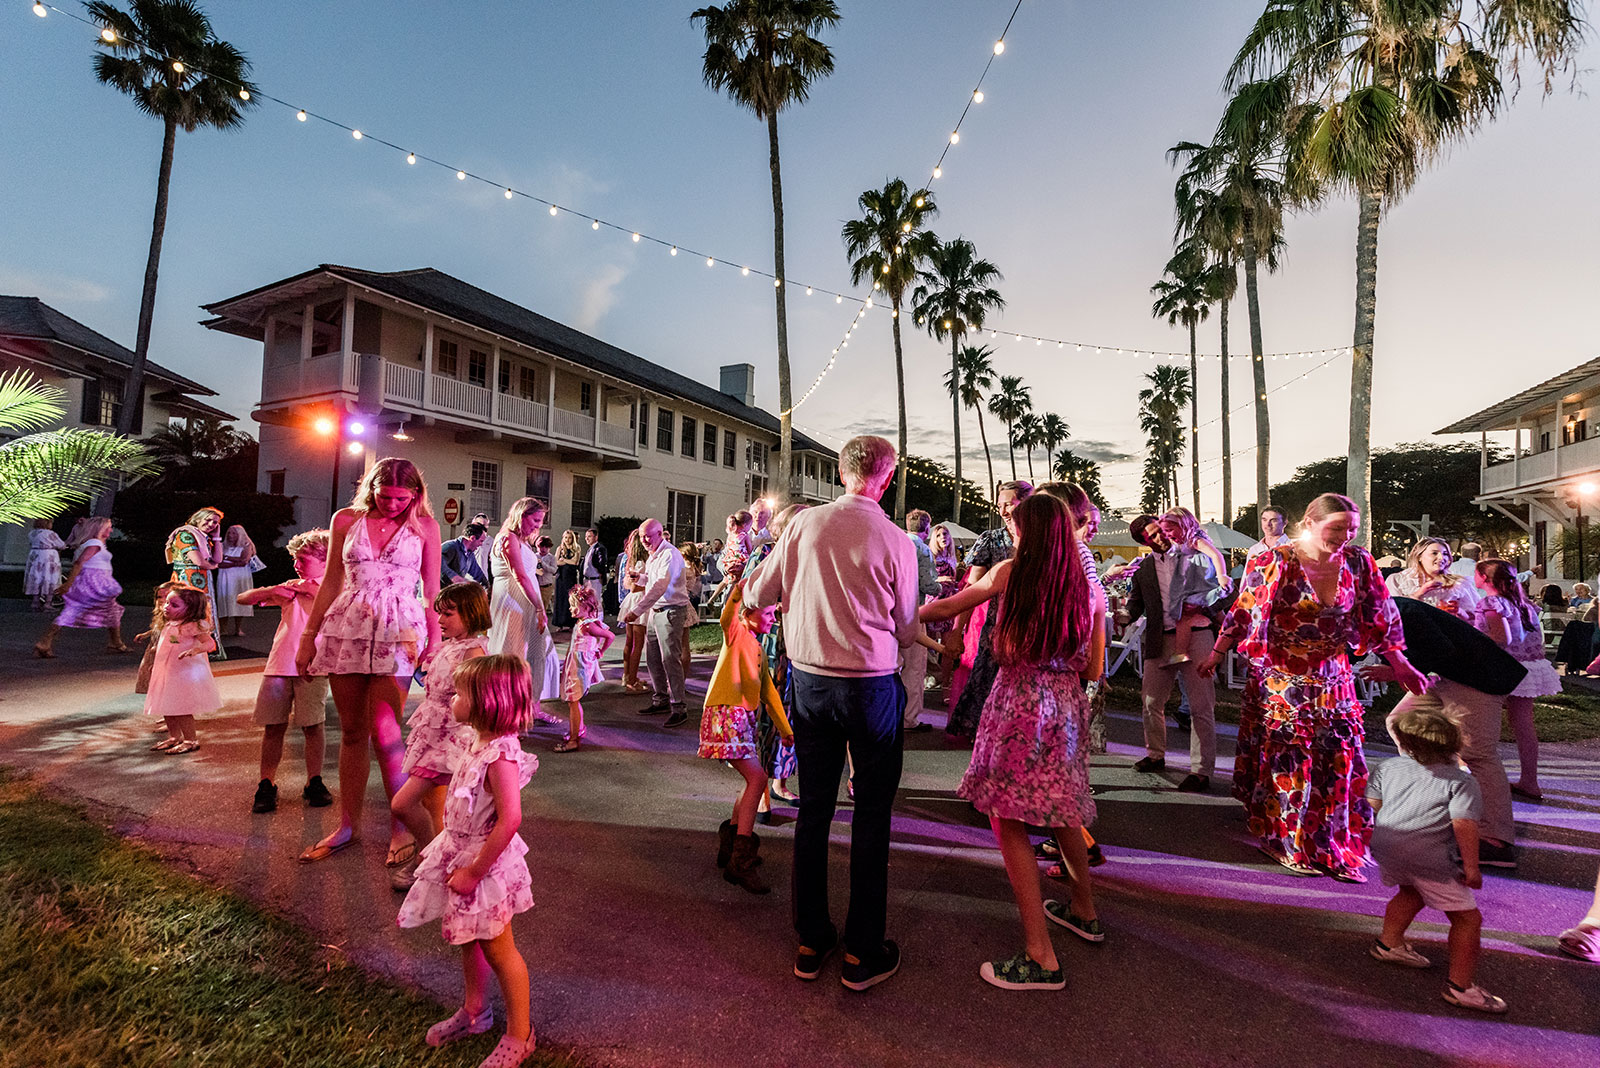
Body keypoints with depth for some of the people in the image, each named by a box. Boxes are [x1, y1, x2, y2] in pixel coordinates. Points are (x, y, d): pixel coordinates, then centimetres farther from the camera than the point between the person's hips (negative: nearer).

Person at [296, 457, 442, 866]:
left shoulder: (424, 525, 1)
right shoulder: (346, 519, 7)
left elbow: (432, 590, 5)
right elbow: (331, 582, 12)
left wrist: (435, 639, 0)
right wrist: (308, 636, 12)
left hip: (399, 632, -3)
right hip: (347, 628, 3)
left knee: (383, 731, -10)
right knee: (351, 732, 9)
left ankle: (402, 827, 5)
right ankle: (348, 826, 23)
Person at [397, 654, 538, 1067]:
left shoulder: (500, 754, -30)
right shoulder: (481, 744, 1)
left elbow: (509, 820, -31)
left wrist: (473, 871, -24)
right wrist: (443, 845, 16)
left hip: (486, 863, -9)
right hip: (461, 854, 9)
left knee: (497, 948, 6)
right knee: (469, 939, 24)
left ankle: (520, 1034, 24)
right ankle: (474, 1010, 46)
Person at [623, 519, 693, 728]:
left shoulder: (669, 554, -15)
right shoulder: (652, 556, 16)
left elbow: (660, 587, -27)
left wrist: (637, 610, -31)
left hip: (672, 611, -9)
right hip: (655, 611, 9)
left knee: (670, 659, -11)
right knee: (652, 658, 11)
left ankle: (678, 708, -6)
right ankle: (661, 700, 24)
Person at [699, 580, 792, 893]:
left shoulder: (759, 651, 22)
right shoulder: (737, 632, -1)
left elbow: (769, 692, 27)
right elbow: (727, 616, -25)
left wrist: (785, 729, 28)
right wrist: (738, 591, -45)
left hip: (745, 719, 9)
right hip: (725, 714, -9)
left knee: (756, 781, 11)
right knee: (757, 778, -16)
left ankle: (729, 844, 28)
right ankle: (740, 861, -13)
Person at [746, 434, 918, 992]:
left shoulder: (804, 523, -4)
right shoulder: (895, 539, -11)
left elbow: (756, 594, 5)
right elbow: (906, 629, -1)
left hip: (809, 679, 3)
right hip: (872, 685, -3)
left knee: (813, 810, 14)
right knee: (871, 816, 10)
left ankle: (811, 942, 27)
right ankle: (862, 953, 20)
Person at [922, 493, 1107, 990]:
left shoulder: (1011, 573, -4)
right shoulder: (1090, 590, 6)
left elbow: (950, 606, 10)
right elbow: (1094, 670, 9)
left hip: (1018, 704, -6)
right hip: (1068, 707, 6)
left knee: (1009, 821, 0)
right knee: (1060, 811, 23)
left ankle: (1041, 956, 2)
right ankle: (1085, 912, 40)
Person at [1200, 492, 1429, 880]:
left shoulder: (1357, 562, 0)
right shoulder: (1275, 563, -13)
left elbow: (1380, 618, 9)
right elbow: (1243, 612, -8)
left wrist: (1401, 666, 12)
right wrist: (1216, 655, -6)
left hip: (1331, 677, 4)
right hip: (1280, 679, -4)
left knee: (1339, 760, 5)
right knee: (1287, 760, 3)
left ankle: (1336, 846, 21)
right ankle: (1293, 845, 20)